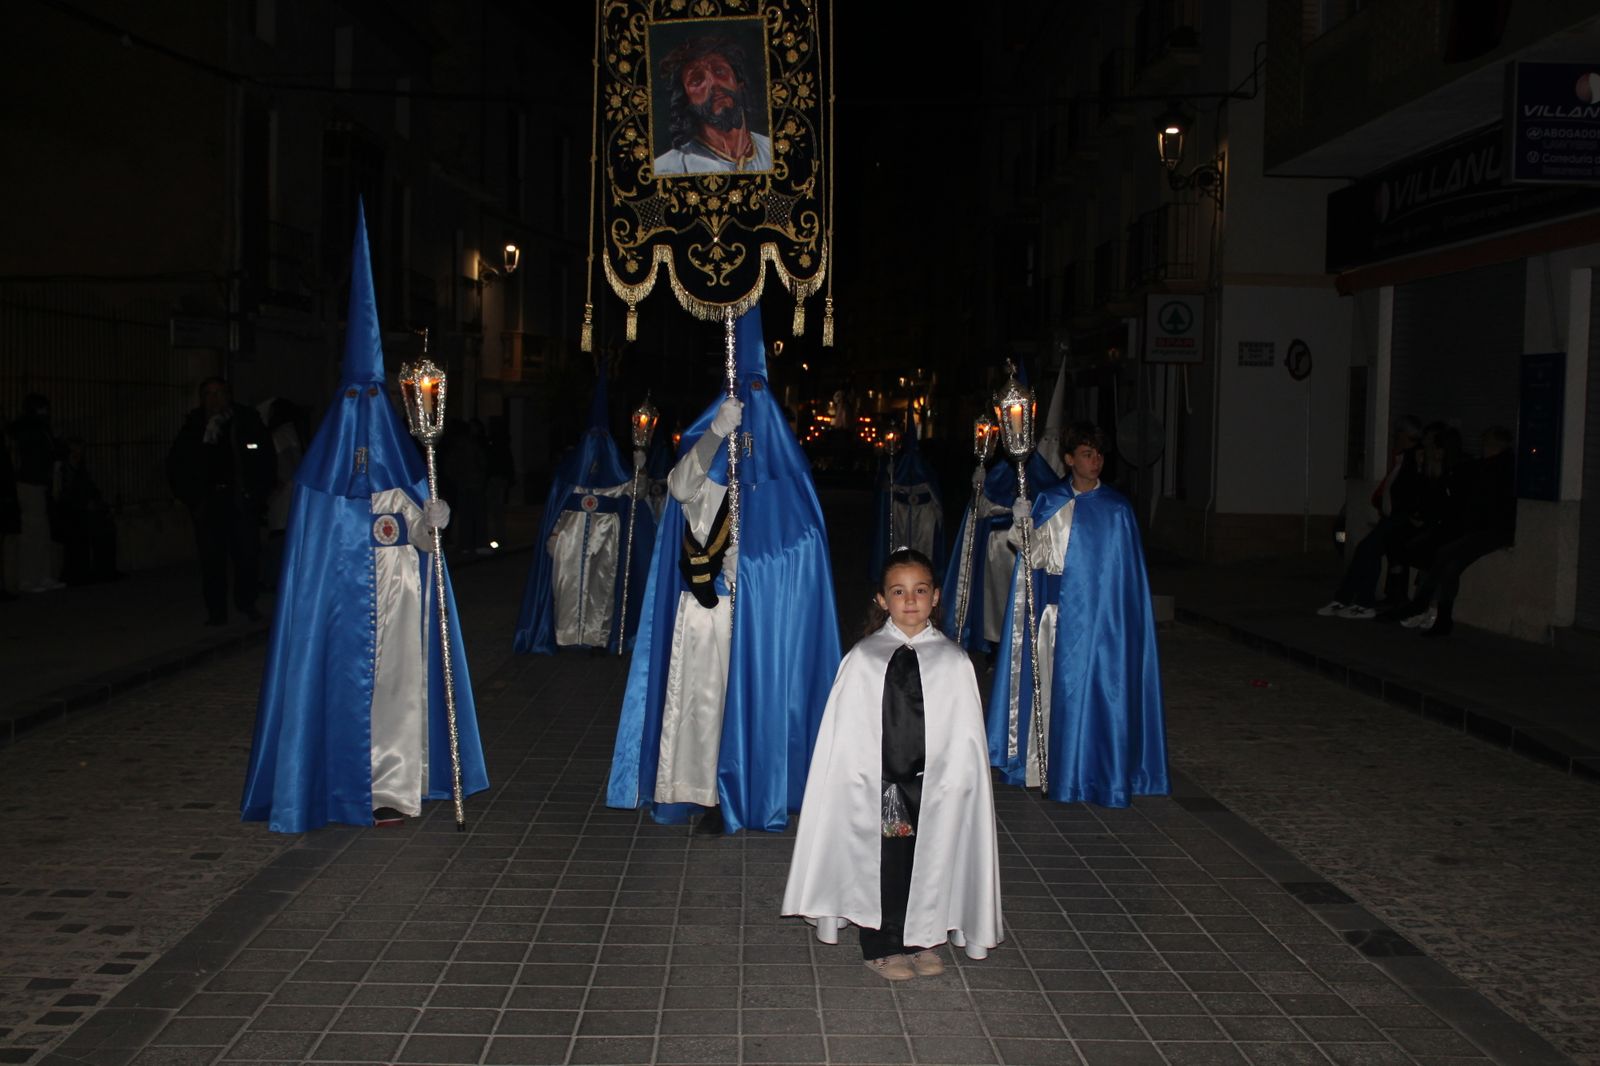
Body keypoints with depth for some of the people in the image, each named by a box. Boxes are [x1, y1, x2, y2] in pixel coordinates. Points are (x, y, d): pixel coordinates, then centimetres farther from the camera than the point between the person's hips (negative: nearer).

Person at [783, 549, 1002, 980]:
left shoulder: (953, 660, 0)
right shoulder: (863, 658, -2)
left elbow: (966, 734, 1)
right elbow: (846, 734, -1)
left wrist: (950, 783, -7)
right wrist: (868, 785, -7)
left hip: (936, 787, 1)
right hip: (879, 787, -1)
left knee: (931, 861, 10)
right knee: (882, 863, 6)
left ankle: (923, 940, 29)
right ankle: (882, 946, 23)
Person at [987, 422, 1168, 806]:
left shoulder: (1117, 508, -1)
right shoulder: (1049, 503, 5)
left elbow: (1129, 571, 1)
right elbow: (1036, 558, 1)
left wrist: (1126, 621, -4)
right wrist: (1024, 526, -18)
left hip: (1100, 615, -2)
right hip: (1057, 611, 2)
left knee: (1096, 687, -1)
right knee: (1056, 687, 5)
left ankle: (1093, 772, 9)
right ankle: (1053, 767, 14)